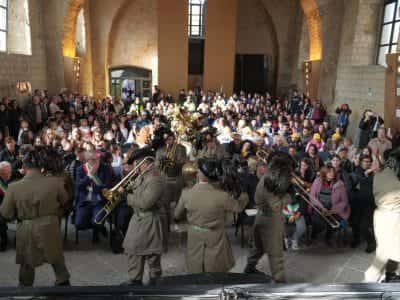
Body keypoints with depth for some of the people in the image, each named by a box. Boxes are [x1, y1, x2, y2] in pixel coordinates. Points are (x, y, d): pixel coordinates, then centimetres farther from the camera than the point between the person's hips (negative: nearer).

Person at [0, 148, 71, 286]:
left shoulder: (14, 187, -15)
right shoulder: (55, 182, -14)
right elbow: (65, 204, 3)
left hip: (26, 231, 0)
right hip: (50, 228, 0)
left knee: (27, 262, 23)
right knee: (56, 258, 23)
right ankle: (63, 281, 36)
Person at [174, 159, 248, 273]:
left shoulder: (186, 194, -13)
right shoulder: (221, 196, -21)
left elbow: (177, 215, 4)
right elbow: (239, 207, 0)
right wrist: (244, 194, 20)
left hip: (195, 245, 3)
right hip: (216, 244, -2)